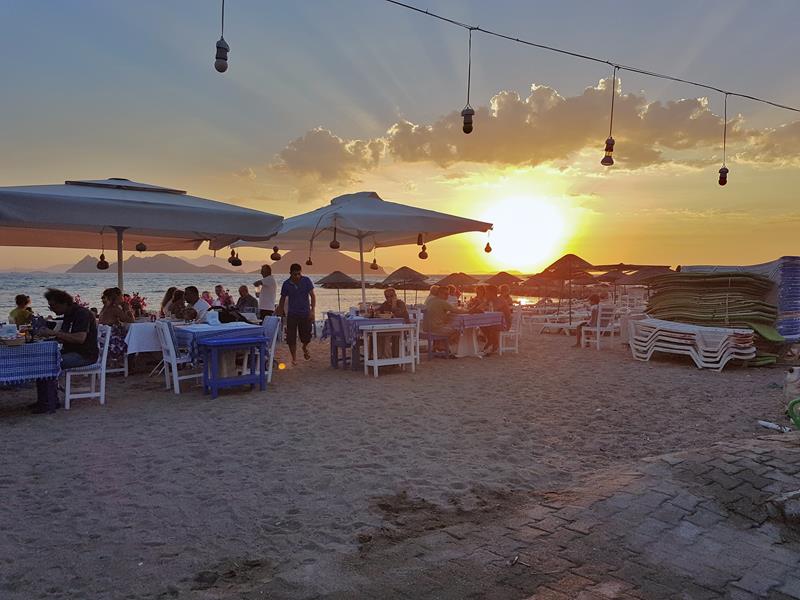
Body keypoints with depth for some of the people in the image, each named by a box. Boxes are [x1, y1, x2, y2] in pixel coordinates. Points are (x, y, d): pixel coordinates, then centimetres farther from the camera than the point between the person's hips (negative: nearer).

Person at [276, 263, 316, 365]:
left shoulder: (306, 281, -5)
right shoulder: (286, 284, -2)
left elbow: (312, 296, -3)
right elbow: (282, 299, 9)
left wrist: (312, 310, -13)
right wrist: (279, 313, 9)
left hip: (305, 313, -1)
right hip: (292, 314, 1)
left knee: (306, 336, 2)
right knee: (291, 338, -4)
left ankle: (305, 347, 36)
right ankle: (294, 358, 9)